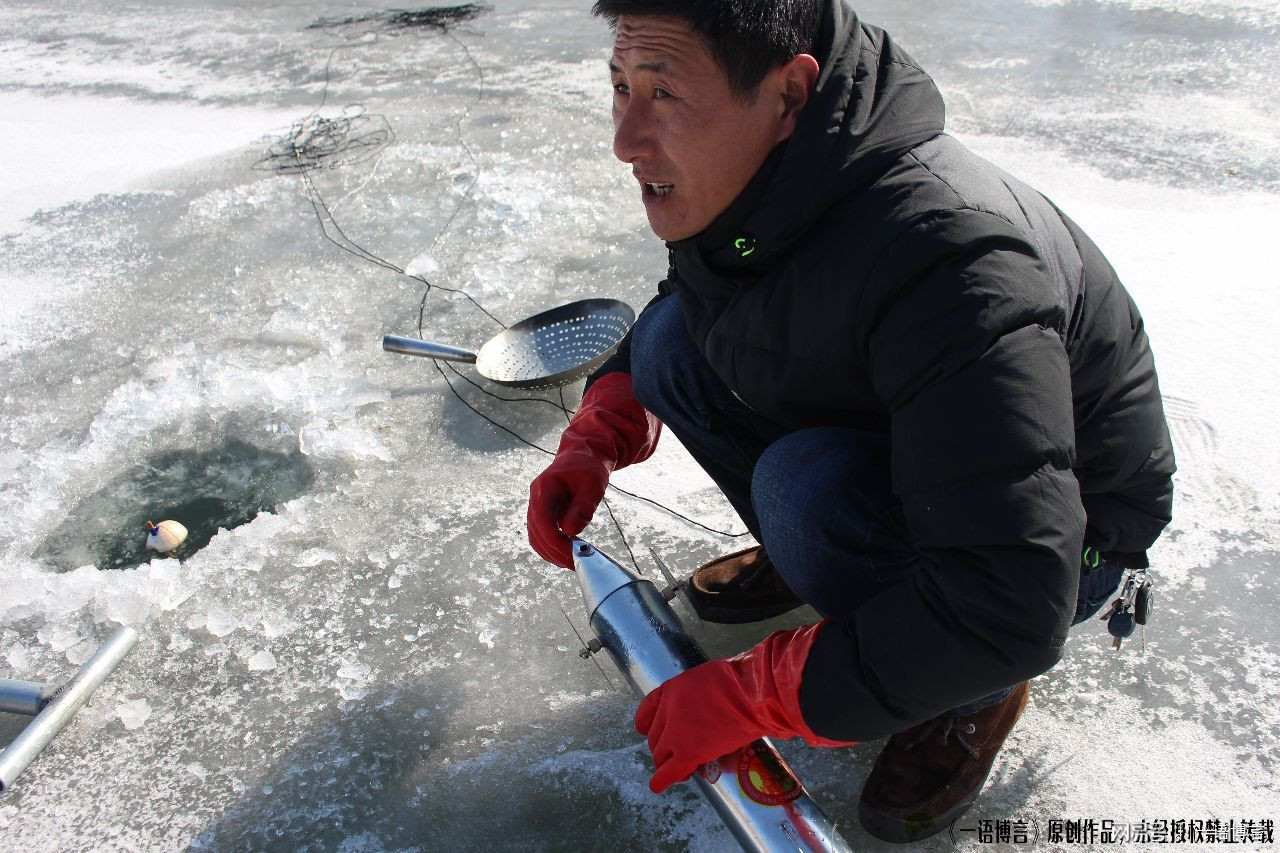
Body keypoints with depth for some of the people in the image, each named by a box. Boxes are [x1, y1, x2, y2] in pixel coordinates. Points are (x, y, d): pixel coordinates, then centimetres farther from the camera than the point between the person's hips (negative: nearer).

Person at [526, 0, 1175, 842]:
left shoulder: (948, 260, -38)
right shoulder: (737, 179, -14)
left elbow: (1010, 610, -39)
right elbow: (683, 307, 9)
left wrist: (752, 697, -30)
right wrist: (594, 442, -8)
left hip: (1061, 539, -6)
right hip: (884, 454, 6)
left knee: (810, 487, -36)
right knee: (673, 334, -9)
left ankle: (979, 698, -5)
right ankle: (804, 555, 11)